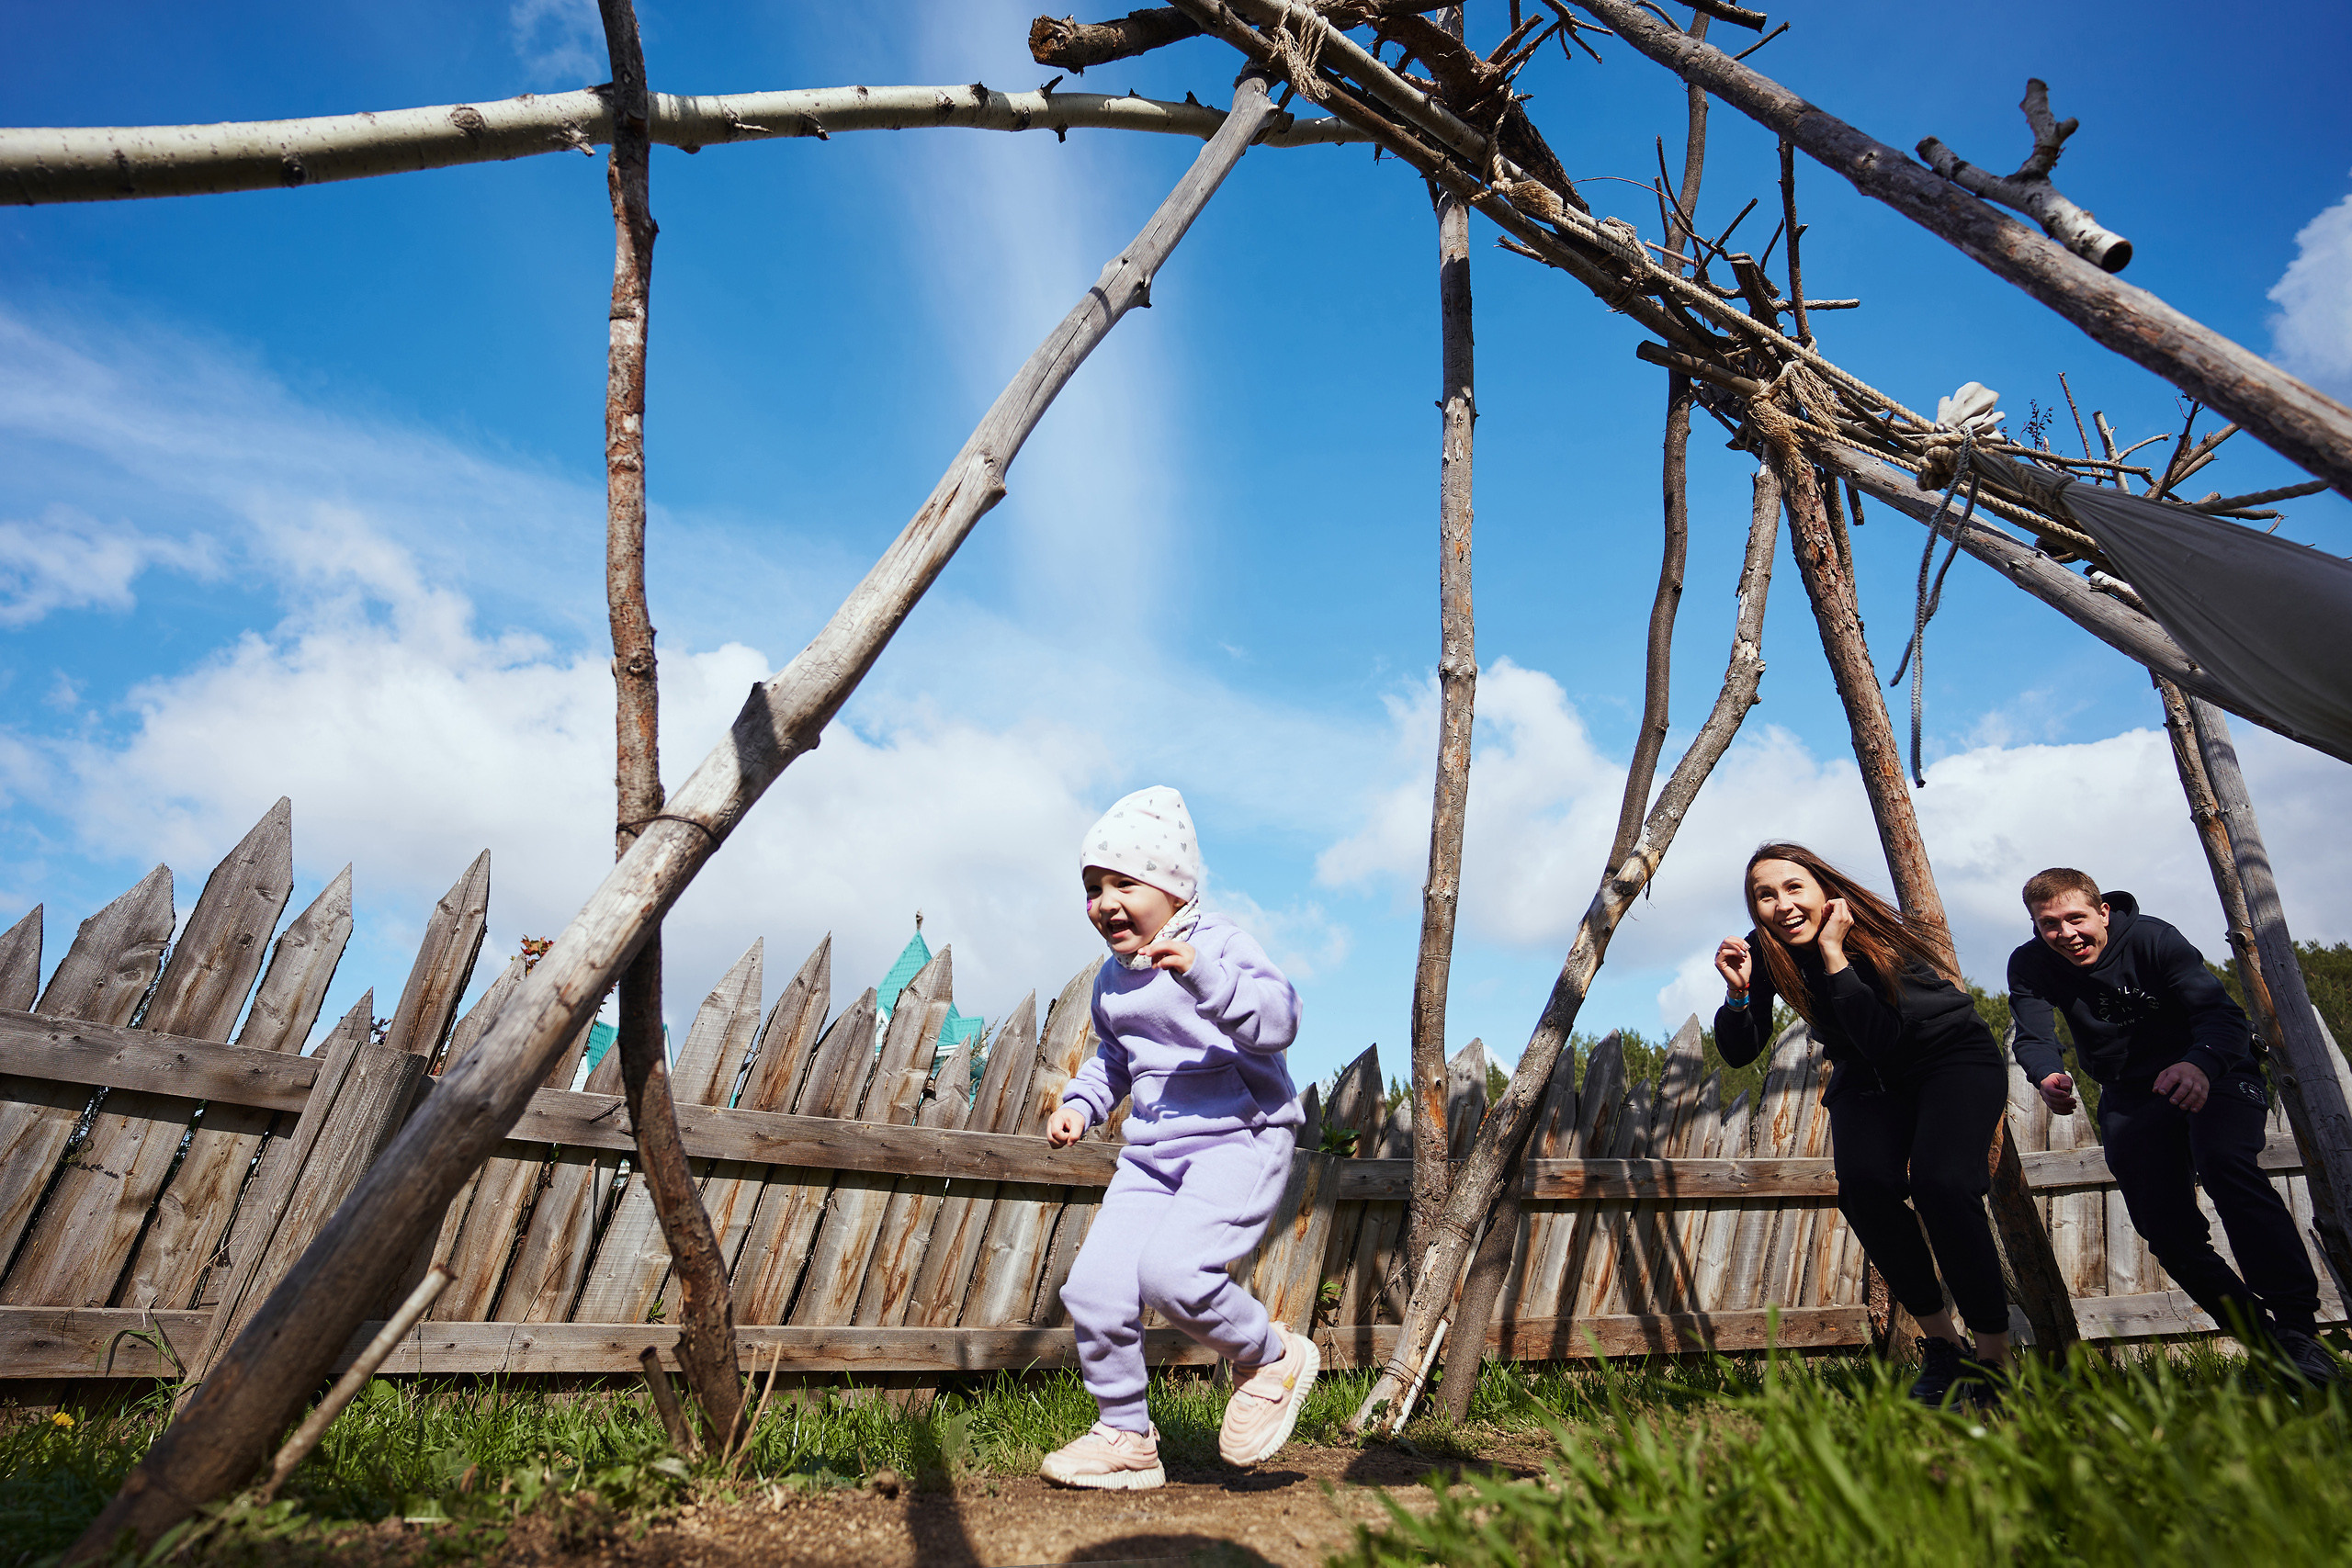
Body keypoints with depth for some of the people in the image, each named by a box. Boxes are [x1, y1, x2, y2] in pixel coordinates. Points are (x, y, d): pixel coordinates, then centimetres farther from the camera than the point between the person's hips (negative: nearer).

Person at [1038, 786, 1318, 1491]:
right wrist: (1081, 1103, 12)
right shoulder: (1112, 980, 12)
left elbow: (1277, 1021, -27)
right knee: (1094, 1288, -3)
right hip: (1151, 1151, 7)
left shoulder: (1220, 943, -11)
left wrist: (1204, 977, -41)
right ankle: (1127, 1438, 20)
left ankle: (1273, 1360, 5)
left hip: (1241, 1139, -7)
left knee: (1171, 1269, -25)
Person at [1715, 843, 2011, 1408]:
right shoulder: (1766, 952, -14)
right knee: (1865, 1184, -23)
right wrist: (1737, 991, -29)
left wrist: (1833, 953, -39)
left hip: (1953, 1058, -3)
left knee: (1939, 1183, -28)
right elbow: (1738, 1053, -11)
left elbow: (1879, 1039, -35)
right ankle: (1941, 1343, -4)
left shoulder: (1873, 935, -26)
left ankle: (1995, 1357, -11)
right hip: (1868, 1080, 4)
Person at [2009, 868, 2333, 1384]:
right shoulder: (2030, 966, -12)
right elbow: (2033, 1037, -21)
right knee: (2164, 1226, -6)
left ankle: (2298, 1327, -26)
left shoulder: (2152, 939, -20)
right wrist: (2049, 1077, -45)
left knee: (2223, 1162, -32)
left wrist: (2200, 1064, -52)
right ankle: (2263, 1339, 13)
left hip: (2212, 1075, -3)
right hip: (2130, 1099, 3)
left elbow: (2222, 1015, -30)